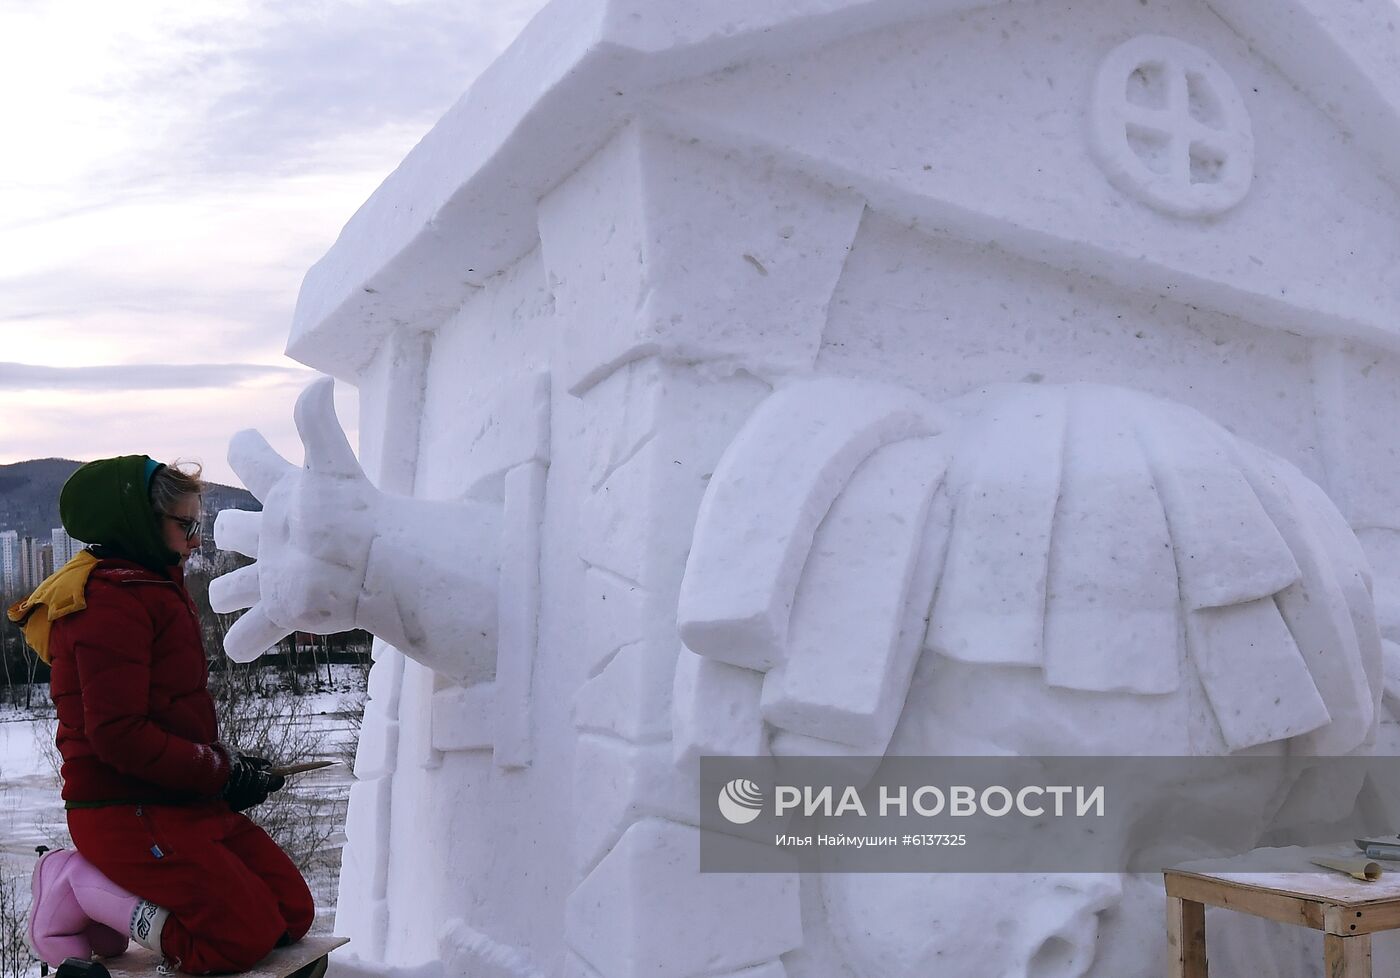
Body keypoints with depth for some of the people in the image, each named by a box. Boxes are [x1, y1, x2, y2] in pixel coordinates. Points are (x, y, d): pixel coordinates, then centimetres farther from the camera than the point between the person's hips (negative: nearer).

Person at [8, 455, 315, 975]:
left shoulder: (151, 589, 17)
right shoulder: (112, 601, -15)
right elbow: (119, 735, -23)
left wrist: (227, 759, 4)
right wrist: (222, 771, -15)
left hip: (186, 802, 10)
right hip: (127, 812, -10)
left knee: (294, 911, 2)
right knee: (247, 936, -16)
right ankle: (81, 886, -2)